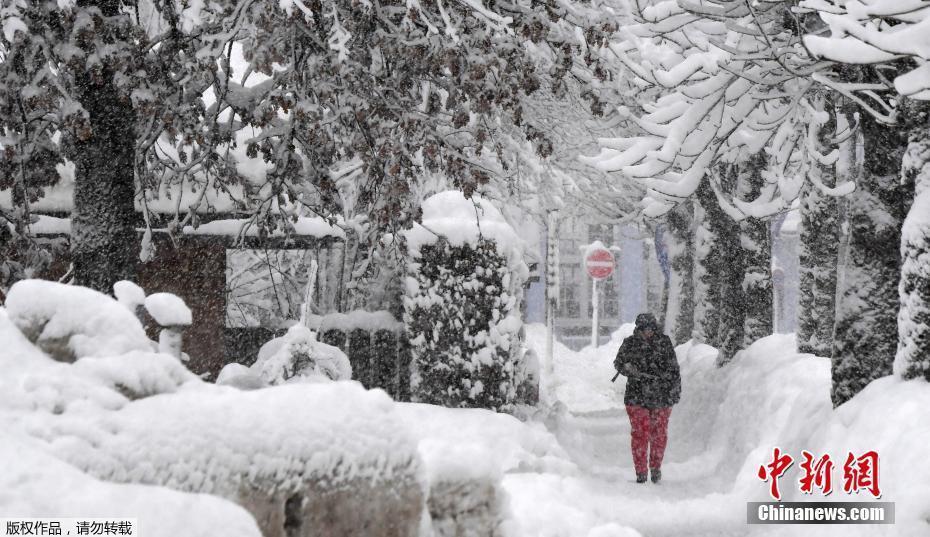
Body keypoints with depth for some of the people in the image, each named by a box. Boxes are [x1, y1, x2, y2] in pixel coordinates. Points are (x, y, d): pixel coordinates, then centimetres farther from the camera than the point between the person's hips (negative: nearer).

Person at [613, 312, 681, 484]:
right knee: (639, 433, -3)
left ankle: (655, 467, 24)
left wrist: (675, 389, 4)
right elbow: (619, 362, 10)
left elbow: (674, 368, 7)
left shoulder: (664, 342, 2)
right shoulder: (630, 343, 2)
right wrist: (629, 368, -12)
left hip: (661, 397, 0)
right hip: (637, 396, 0)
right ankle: (641, 471, 5)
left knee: (659, 433, 6)